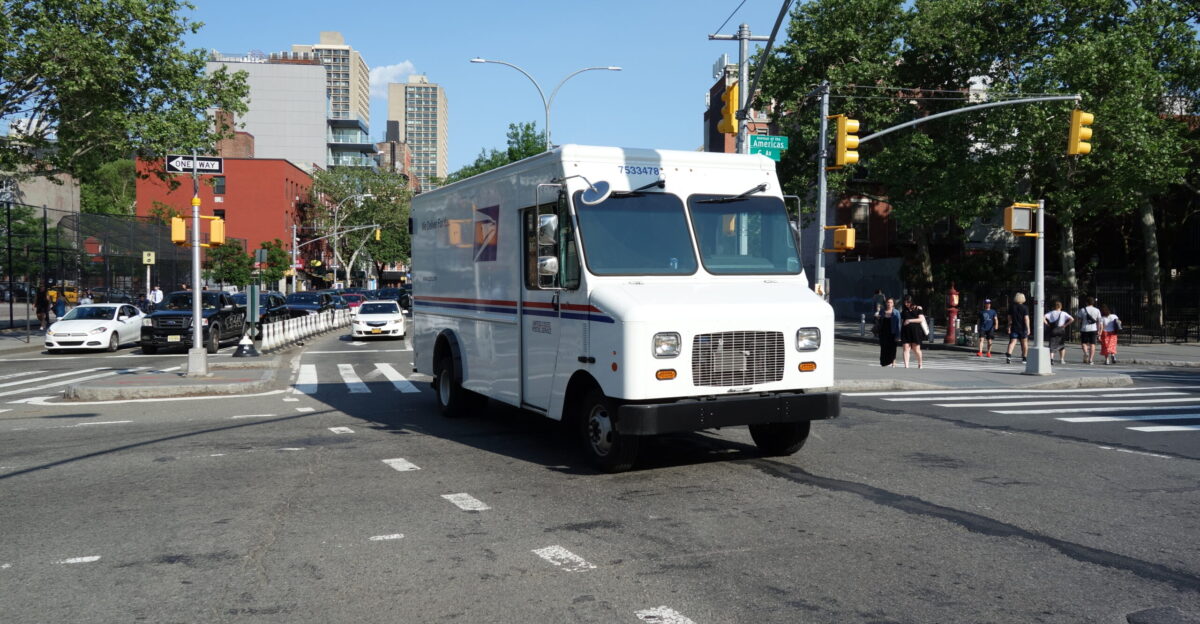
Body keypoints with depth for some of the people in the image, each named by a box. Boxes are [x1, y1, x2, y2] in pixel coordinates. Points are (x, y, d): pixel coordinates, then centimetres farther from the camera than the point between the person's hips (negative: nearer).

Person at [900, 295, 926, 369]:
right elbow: (902, 321, 18)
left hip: (915, 330, -3)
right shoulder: (904, 310, 14)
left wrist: (910, 320, -13)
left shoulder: (918, 308, 2)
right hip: (906, 331, 3)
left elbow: (921, 319, -5)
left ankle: (920, 364, 23)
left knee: (916, 349, 2)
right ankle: (906, 365, -7)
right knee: (906, 348, -5)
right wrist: (900, 332, 13)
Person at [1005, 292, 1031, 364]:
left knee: (1012, 342, -4)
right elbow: (1026, 318, -11)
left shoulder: (1011, 307, 4)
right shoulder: (1024, 308, -7)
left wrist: (1009, 327, 14)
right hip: (1023, 328, -2)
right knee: (1024, 342, 12)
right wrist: (1028, 328, -9)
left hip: (1014, 328, 2)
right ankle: (1024, 358, 18)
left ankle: (1008, 354, -27)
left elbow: (1009, 318, 7)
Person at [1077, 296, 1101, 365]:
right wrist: (1098, 330, 9)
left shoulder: (1082, 310, 1)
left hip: (1084, 329, -1)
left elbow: (1080, 320, 1)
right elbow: (1098, 321, 5)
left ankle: (1085, 352, -19)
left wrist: (1079, 330, 9)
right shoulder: (1097, 310, 6)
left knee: (1083, 342, 10)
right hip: (1093, 329, 1)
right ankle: (1091, 359, 0)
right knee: (1092, 344, 3)